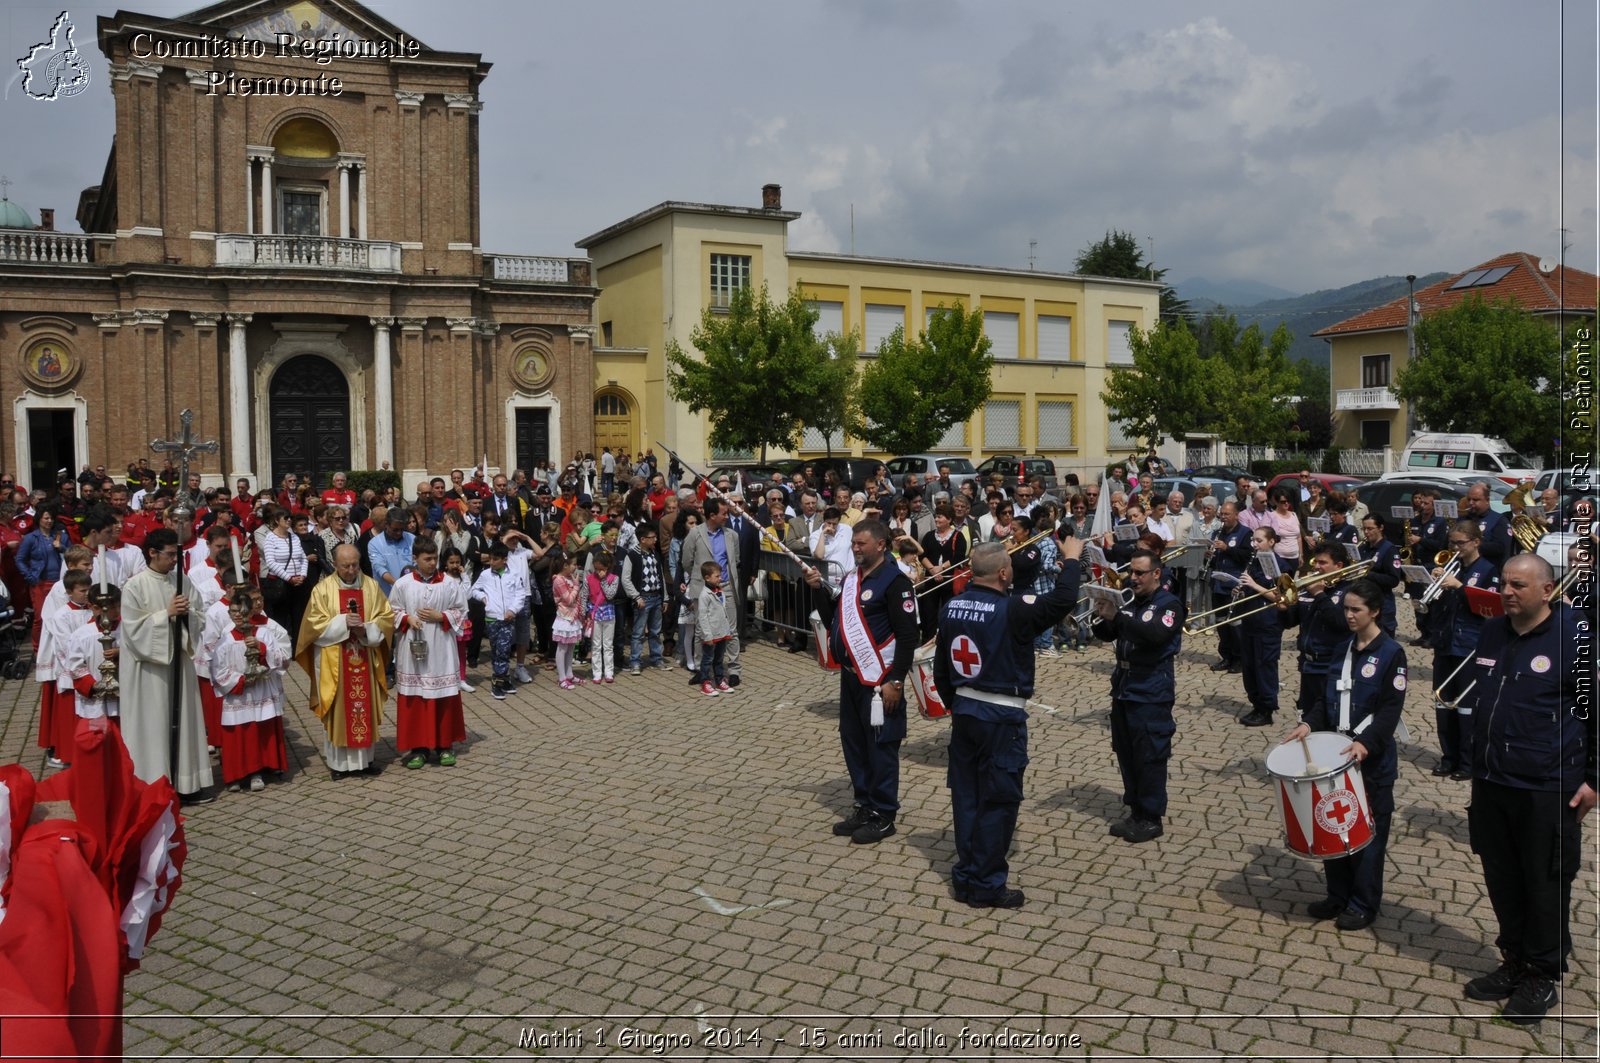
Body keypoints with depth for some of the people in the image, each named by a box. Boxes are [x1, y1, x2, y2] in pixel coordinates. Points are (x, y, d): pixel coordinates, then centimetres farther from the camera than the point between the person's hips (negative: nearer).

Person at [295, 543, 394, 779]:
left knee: (366, 707, 7)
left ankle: (366, 757, 17)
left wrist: (366, 628, -15)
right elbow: (315, 624, -7)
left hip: (365, 659, 2)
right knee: (339, 708, 3)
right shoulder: (322, 589, -4)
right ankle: (338, 761, 11)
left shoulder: (372, 586, 3)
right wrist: (343, 622, -20)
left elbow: (387, 618, 2)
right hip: (334, 661, -2)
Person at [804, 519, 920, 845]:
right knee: (853, 743, 15)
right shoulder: (851, 578, 12)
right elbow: (833, 621, 17)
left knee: (880, 747, 1)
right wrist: (819, 590, 4)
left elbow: (908, 636, -17)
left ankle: (883, 816, 12)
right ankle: (864, 806, 29)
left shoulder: (895, 582, -14)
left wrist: (895, 681, -19)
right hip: (850, 675, 9)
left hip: (879, 680, -9)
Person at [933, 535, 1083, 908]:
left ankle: (965, 877, 23)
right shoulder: (1012, 610, -19)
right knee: (997, 801, 3)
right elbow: (1062, 600, -19)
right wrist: (1071, 559, -3)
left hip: (963, 710, 7)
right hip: (1002, 717, -7)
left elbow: (940, 669, 9)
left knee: (966, 795, 13)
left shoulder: (952, 607, 2)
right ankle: (987, 886, 10)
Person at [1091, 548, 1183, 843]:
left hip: (1151, 693, -7)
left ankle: (1152, 819, 7)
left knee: (1150, 757, -2)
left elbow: (1156, 634, -27)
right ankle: (1136, 811, 23)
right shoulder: (1129, 602, 11)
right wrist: (1102, 616, -9)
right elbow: (1106, 635, 12)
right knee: (1126, 755, 12)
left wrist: (1117, 616, -32)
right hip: (1123, 687, 7)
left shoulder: (1169, 605, -8)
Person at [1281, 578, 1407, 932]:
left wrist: (1366, 743, -27)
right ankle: (1338, 895, 24)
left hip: (1372, 759, -6)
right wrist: (1309, 724, -2)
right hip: (1336, 752, 6)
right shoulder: (1343, 649, 10)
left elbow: (1391, 708, -15)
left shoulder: (1391, 653, -9)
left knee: (1368, 832, 3)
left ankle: (1364, 905, 14)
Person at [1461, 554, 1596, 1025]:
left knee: (1545, 885, 5)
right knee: (1502, 880, 14)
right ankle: (1514, 962, 30)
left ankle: (1543, 977, 20)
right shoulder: (1491, 633, 9)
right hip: (1491, 785, 6)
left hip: (1548, 790, -6)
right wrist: (1477, 766, 20)